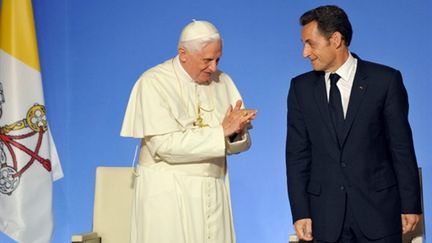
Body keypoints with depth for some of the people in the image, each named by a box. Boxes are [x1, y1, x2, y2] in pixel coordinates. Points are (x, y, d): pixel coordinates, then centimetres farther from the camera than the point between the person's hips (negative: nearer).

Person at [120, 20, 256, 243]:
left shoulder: (222, 81, 8)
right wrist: (221, 132, -18)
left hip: (213, 193, 4)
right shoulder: (154, 82, -7)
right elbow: (165, 145, -18)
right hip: (167, 195, -4)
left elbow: (242, 142, 8)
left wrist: (236, 132, -14)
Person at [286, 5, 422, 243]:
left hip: (378, 207, -2)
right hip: (326, 214, 2)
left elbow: (402, 146, 0)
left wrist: (410, 205, 0)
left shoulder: (385, 80, -2)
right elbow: (297, 154, 5)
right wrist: (300, 212, -1)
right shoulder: (301, 88, 6)